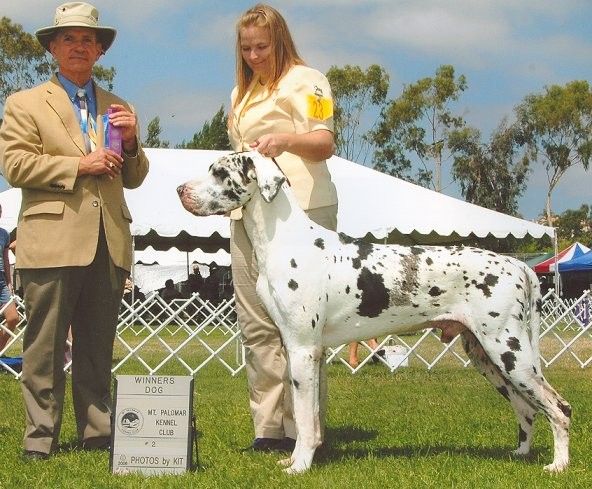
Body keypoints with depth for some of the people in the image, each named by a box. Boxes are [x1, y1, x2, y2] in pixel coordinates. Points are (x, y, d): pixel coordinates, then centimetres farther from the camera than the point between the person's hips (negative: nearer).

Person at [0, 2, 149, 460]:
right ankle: (40, 438, 4)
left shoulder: (119, 109, 21)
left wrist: (131, 143, 1)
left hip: (108, 244, 4)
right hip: (53, 240, -4)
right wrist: (80, 165, -11)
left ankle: (98, 432, 14)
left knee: (99, 348, 8)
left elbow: (133, 179, 21)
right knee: (46, 348, -2)